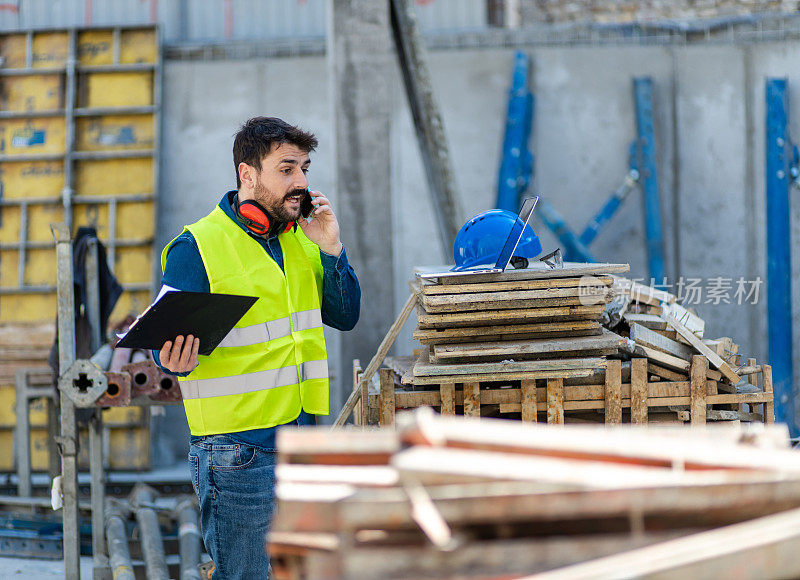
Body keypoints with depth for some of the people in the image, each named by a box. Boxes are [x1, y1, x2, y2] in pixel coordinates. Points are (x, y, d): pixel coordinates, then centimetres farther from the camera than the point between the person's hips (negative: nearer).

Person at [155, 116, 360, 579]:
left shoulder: (302, 240, 12)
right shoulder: (196, 249, -10)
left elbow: (346, 317, 9)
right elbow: (168, 346, -9)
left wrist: (331, 250, -4)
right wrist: (178, 362, -33)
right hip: (237, 448, -7)